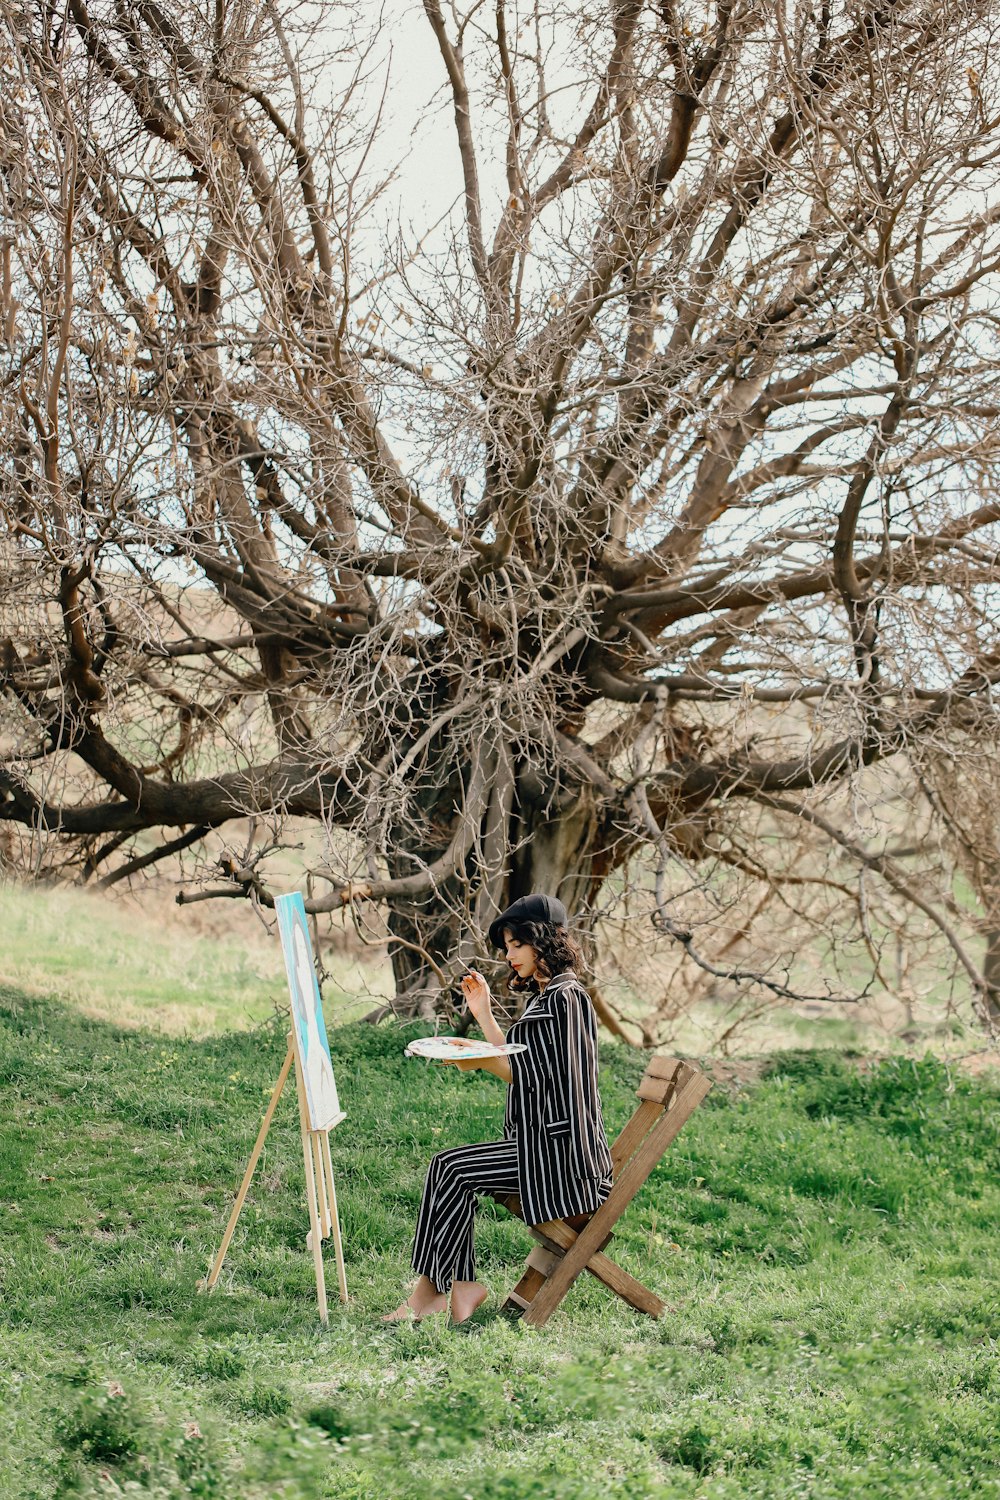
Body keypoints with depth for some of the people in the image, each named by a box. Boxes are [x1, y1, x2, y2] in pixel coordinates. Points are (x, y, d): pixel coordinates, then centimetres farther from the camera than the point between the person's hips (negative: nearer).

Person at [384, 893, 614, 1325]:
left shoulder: (566, 997, -11)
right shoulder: (541, 995, 19)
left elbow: (556, 1077, -15)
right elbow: (521, 1073, 18)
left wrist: (485, 1063, -12)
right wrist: (484, 1016, 16)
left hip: (558, 1145, -9)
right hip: (537, 1141, 9)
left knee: (454, 1169, -16)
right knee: (447, 1166, -8)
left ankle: (432, 1286, -6)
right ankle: (460, 1285, -11)